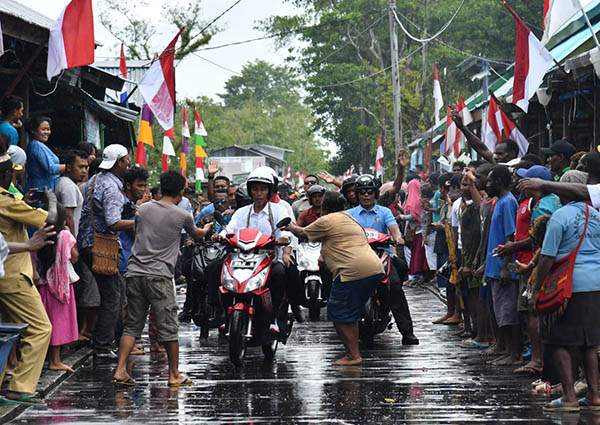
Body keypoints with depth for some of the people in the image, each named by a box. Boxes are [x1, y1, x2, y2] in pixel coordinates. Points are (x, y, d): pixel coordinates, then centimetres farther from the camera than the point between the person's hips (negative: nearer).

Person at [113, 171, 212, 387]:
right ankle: (174, 375, 10)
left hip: (135, 272, 4)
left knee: (132, 325, 9)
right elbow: (196, 234, 21)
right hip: (159, 276, -4)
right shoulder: (182, 216, 0)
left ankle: (121, 370, 0)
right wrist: (206, 229, 45)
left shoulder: (143, 209, 9)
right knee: (168, 327, 4)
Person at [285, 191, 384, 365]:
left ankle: (353, 355, -4)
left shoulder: (326, 221, 0)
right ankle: (354, 352, 17)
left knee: (338, 314, 0)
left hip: (354, 271, -9)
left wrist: (290, 226, 33)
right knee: (351, 314, 17)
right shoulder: (350, 218, 25)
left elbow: (302, 233, 14)